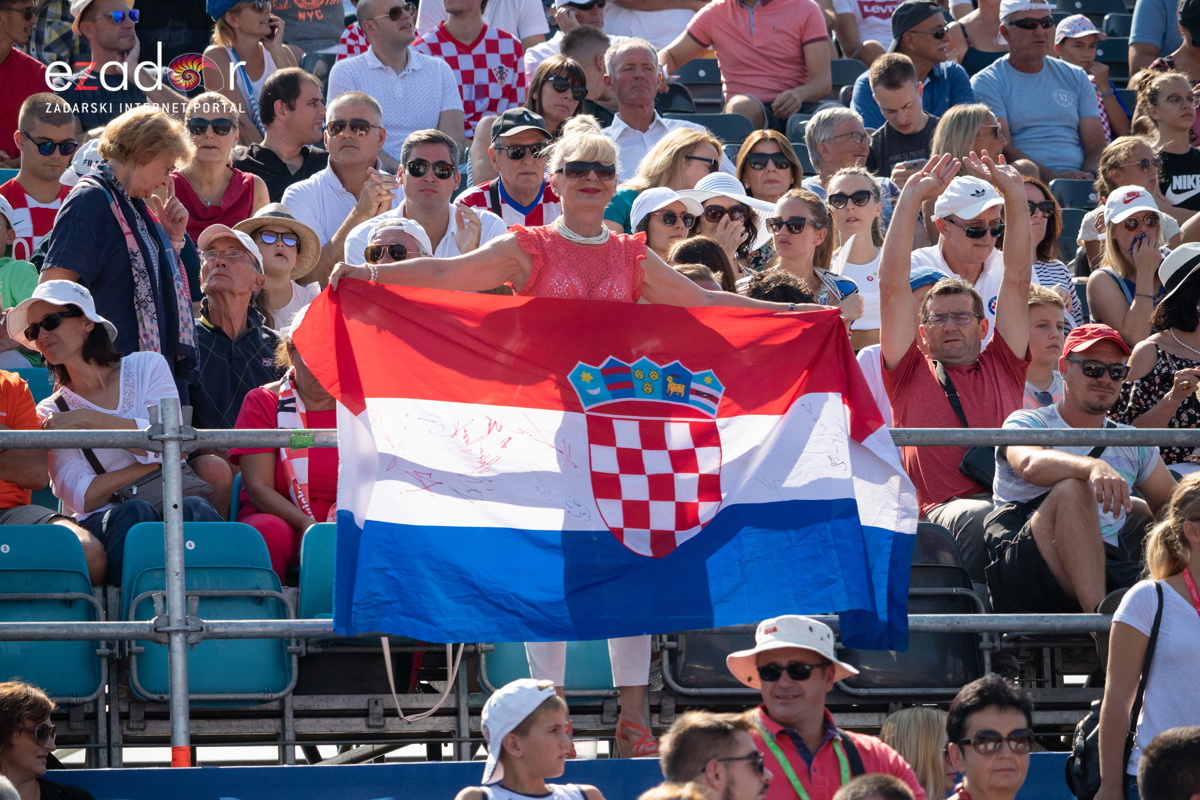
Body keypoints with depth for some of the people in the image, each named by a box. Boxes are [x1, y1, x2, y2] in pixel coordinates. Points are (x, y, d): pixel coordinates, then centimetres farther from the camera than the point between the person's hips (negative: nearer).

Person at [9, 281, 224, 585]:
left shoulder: (146, 366, 15)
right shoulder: (50, 414, 14)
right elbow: (81, 498, 0)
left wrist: (90, 420, -6)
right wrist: (151, 465, -5)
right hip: (97, 523, 0)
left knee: (194, 509, -34)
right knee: (135, 513, -35)